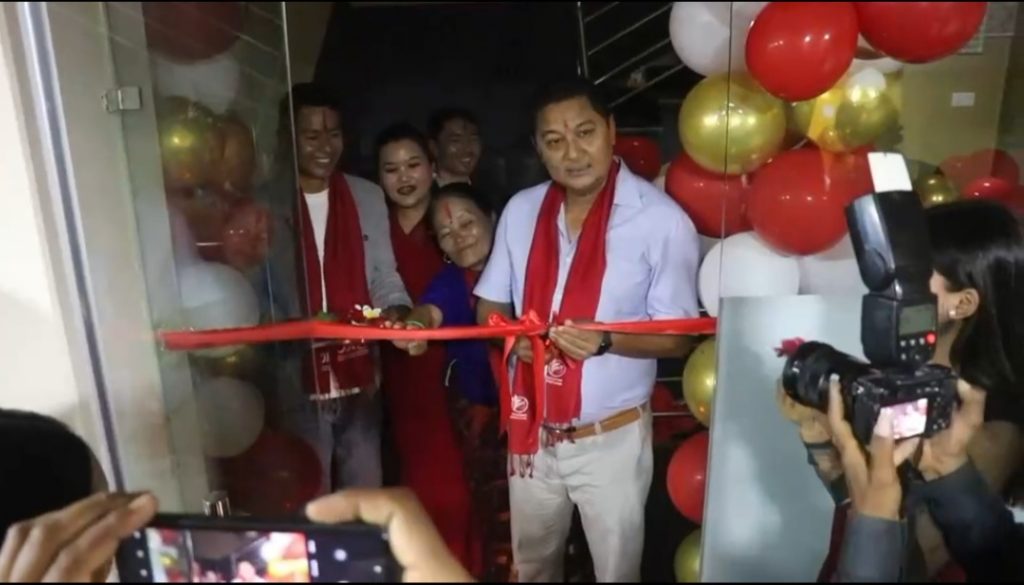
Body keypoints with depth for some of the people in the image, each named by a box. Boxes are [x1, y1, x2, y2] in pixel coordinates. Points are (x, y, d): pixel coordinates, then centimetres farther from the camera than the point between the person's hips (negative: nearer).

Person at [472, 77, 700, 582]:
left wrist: (605, 340, -29)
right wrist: (513, 334, -16)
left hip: (611, 438, -4)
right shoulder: (520, 211, -2)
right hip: (532, 431, 4)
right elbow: (489, 305, 6)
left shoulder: (661, 220, -17)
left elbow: (676, 337, -12)